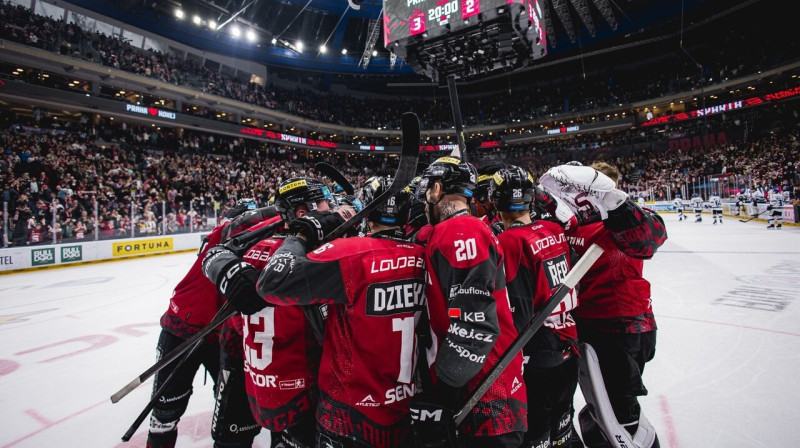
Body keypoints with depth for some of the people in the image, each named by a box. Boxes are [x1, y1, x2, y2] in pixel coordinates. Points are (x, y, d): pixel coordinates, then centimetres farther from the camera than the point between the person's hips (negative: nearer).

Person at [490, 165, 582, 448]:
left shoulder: (509, 242, -21)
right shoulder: (555, 231, 0)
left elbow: (517, 311, -22)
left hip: (538, 356, -7)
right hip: (568, 345, 7)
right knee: (561, 419, 26)